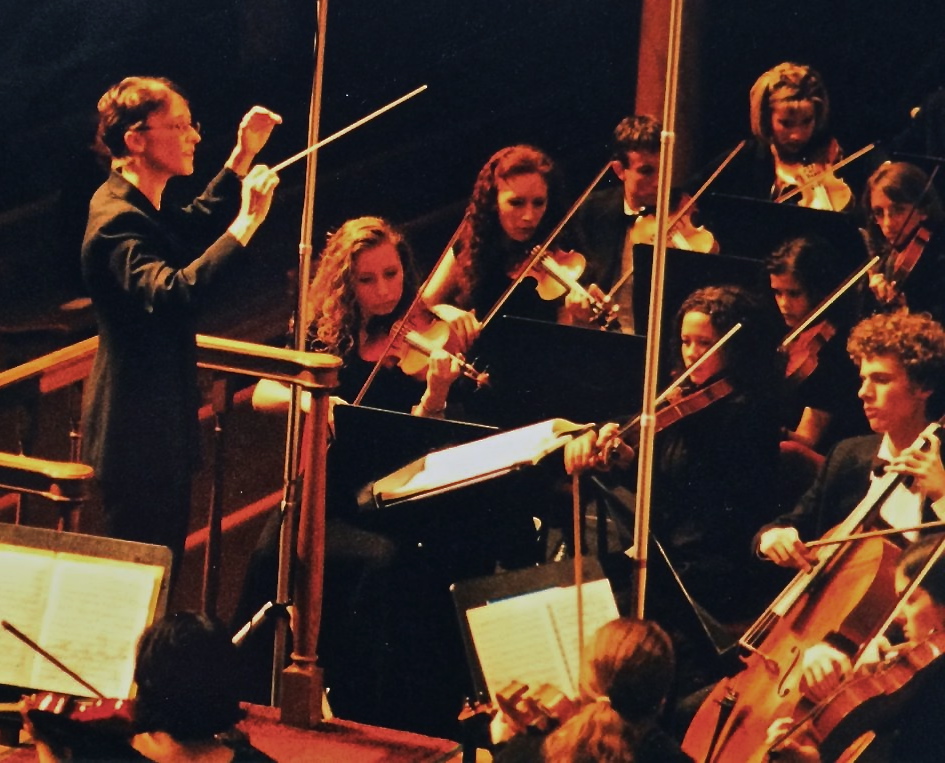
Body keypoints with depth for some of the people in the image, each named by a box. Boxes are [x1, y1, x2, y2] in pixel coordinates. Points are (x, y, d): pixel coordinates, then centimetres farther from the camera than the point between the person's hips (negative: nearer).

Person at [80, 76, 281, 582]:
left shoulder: (142, 207, 9)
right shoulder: (118, 221, -23)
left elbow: (196, 230, 30)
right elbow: (172, 293, -39)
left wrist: (243, 158, 20)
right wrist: (246, 223, -38)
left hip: (162, 420, 11)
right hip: (138, 431, -11)